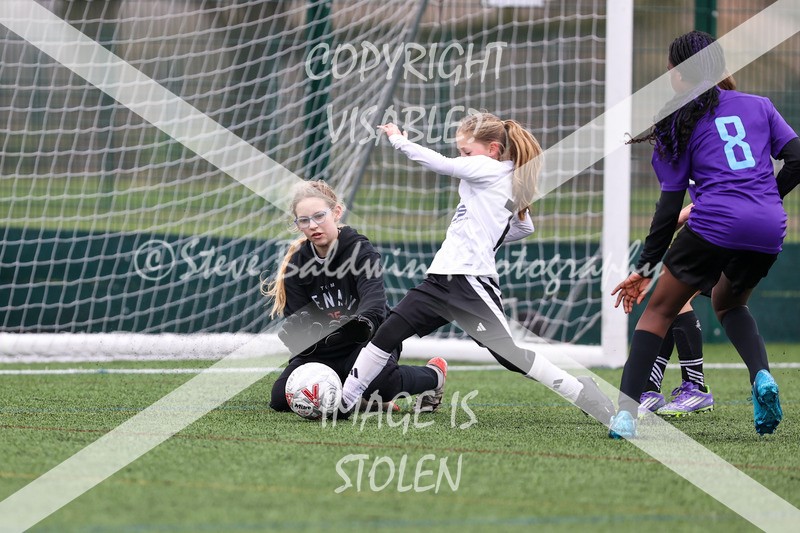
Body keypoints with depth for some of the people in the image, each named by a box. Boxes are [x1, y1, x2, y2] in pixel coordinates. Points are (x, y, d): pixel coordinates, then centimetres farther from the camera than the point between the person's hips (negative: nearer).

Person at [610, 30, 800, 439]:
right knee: (729, 302, 30)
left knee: (659, 311, 9)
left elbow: (670, 205, 5)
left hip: (716, 222, -4)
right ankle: (762, 376, 3)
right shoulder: (758, 106, 16)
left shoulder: (678, 124, 7)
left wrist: (645, 267, 9)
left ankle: (626, 412, -6)